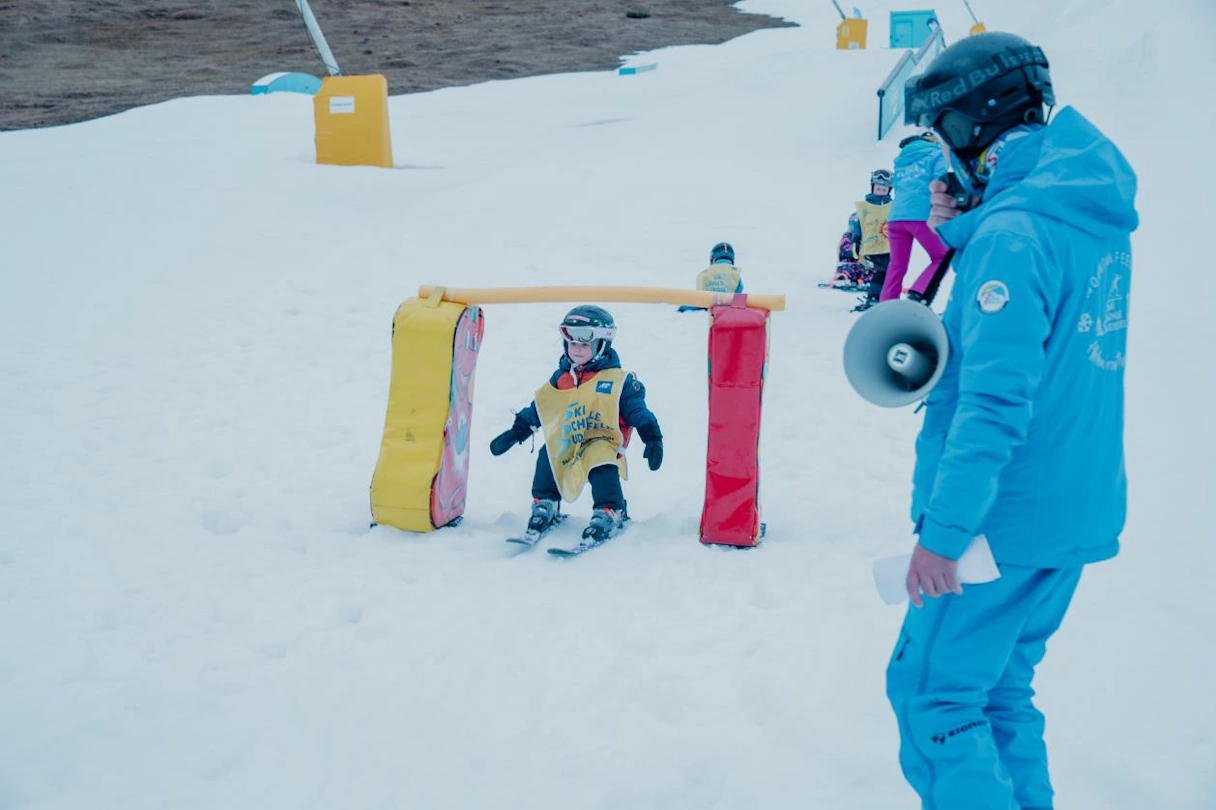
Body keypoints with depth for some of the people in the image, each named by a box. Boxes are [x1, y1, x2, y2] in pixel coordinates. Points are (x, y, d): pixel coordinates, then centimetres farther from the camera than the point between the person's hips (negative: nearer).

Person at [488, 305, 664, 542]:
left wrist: (652, 439, -13)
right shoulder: (560, 379, 14)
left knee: (601, 464, -33)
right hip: (566, 445, 5)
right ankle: (545, 507, -3)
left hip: (601, 444, -4)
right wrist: (514, 433, 20)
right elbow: (537, 409, 21)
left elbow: (637, 411, -1)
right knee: (547, 454, -21)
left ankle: (609, 514, -17)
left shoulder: (617, 381, 0)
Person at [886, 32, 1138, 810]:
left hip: (1007, 519, -9)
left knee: (932, 697, 1)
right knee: (1001, 692, 20)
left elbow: (996, 398, -26)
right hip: (1079, 511, 9)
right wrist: (961, 234, 6)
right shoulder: (1095, 213, 8)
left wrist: (943, 529, -24)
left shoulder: (1014, 231, -21)